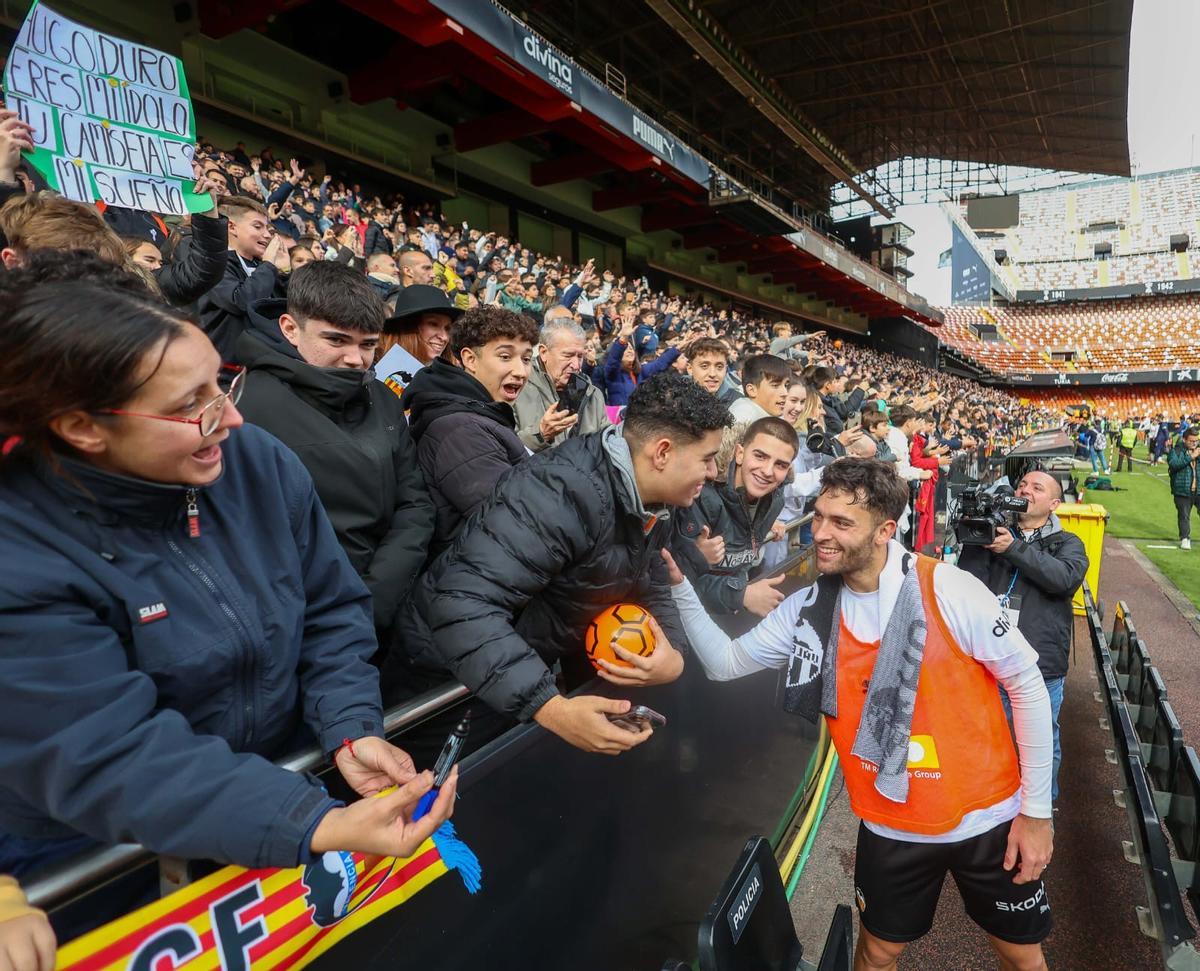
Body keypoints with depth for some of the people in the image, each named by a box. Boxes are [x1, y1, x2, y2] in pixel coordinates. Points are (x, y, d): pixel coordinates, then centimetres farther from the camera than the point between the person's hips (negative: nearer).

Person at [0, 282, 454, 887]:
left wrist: (352, 730, -18)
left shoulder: (258, 461, -10)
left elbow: (332, 611, -3)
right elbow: (110, 758, -27)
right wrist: (317, 830, -35)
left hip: (290, 766, 3)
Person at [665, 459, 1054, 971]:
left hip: (987, 817, -2)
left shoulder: (948, 589, -21)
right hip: (891, 828, 2)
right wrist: (679, 584, -17)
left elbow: (1027, 684, -12)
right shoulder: (809, 608, -10)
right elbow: (725, 663, -4)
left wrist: (1036, 810, -7)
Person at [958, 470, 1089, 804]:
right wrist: (976, 537, -16)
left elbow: (1066, 577, -18)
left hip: (1043, 667, -1)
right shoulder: (993, 532, 7)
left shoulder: (1066, 543, 6)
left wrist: (1014, 548, -21)